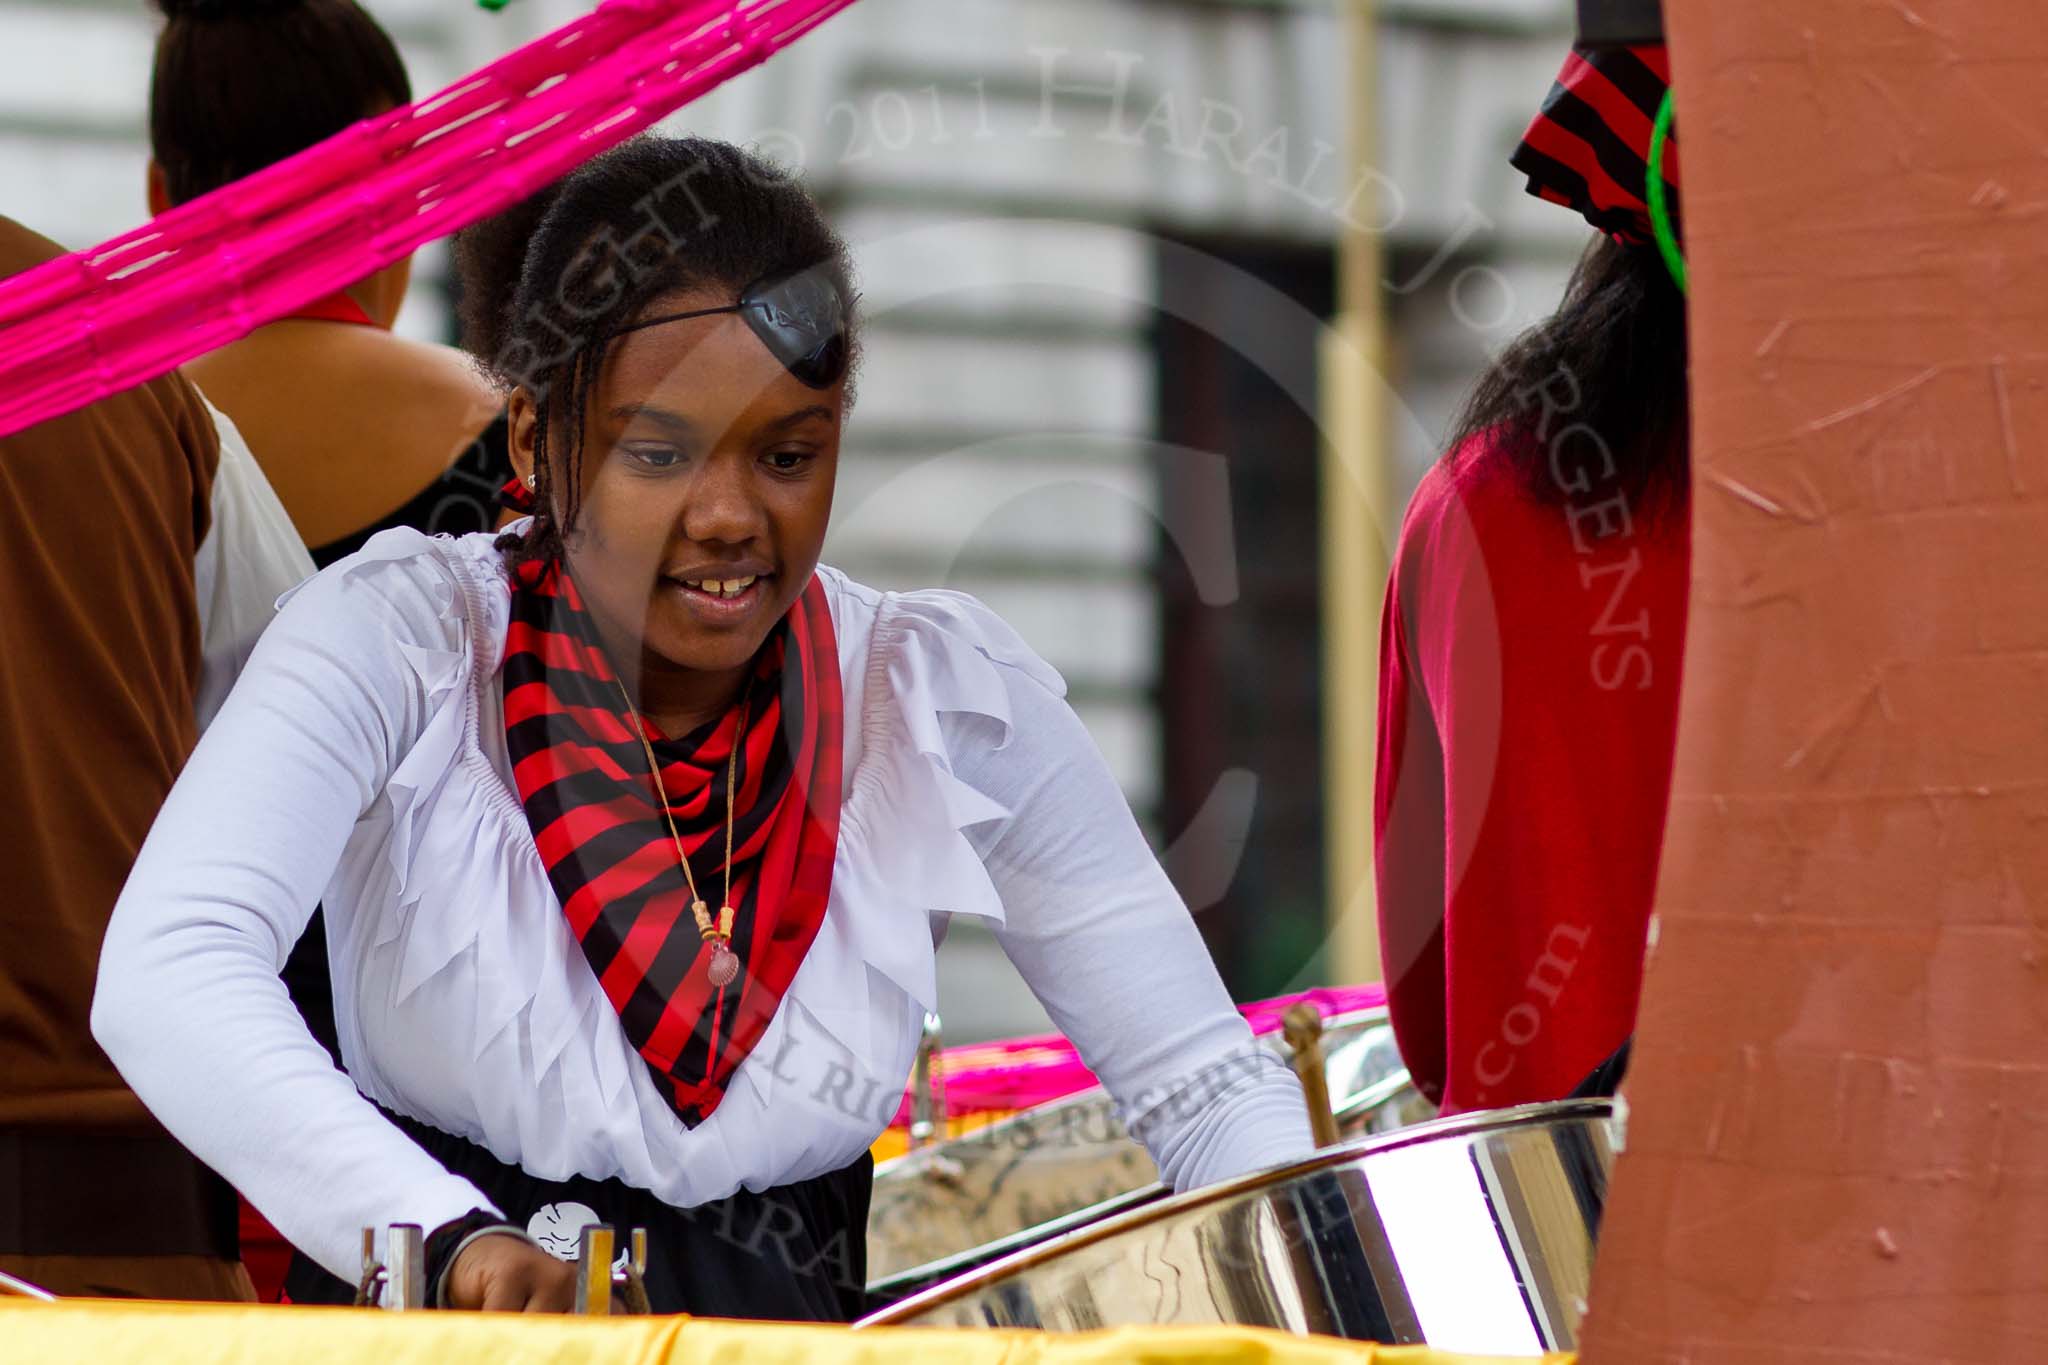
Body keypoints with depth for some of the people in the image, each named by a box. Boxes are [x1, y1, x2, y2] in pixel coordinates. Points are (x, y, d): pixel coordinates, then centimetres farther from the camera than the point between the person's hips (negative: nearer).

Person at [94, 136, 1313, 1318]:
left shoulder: (949, 698, 2)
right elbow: (164, 972, -23)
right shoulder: (406, 639, -7)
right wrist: (450, 1237, -39)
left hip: (795, 1328, 2)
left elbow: (1202, 1084, 1)